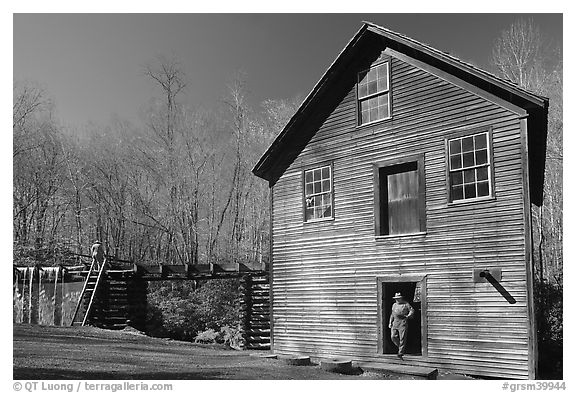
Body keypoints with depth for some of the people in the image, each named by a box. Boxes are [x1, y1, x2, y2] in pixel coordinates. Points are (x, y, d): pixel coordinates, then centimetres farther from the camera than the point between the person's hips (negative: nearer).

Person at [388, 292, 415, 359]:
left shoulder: (406, 304, 4)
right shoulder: (394, 305, 20)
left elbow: (412, 310, -2)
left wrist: (408, 316, -19)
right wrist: (390, 322, 19)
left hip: (403, 322, -5)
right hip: (395, 322, 5)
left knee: (402, 338, -8)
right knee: (393, 337, -3)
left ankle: (401, 352, -4)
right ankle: (400, 347, 19)